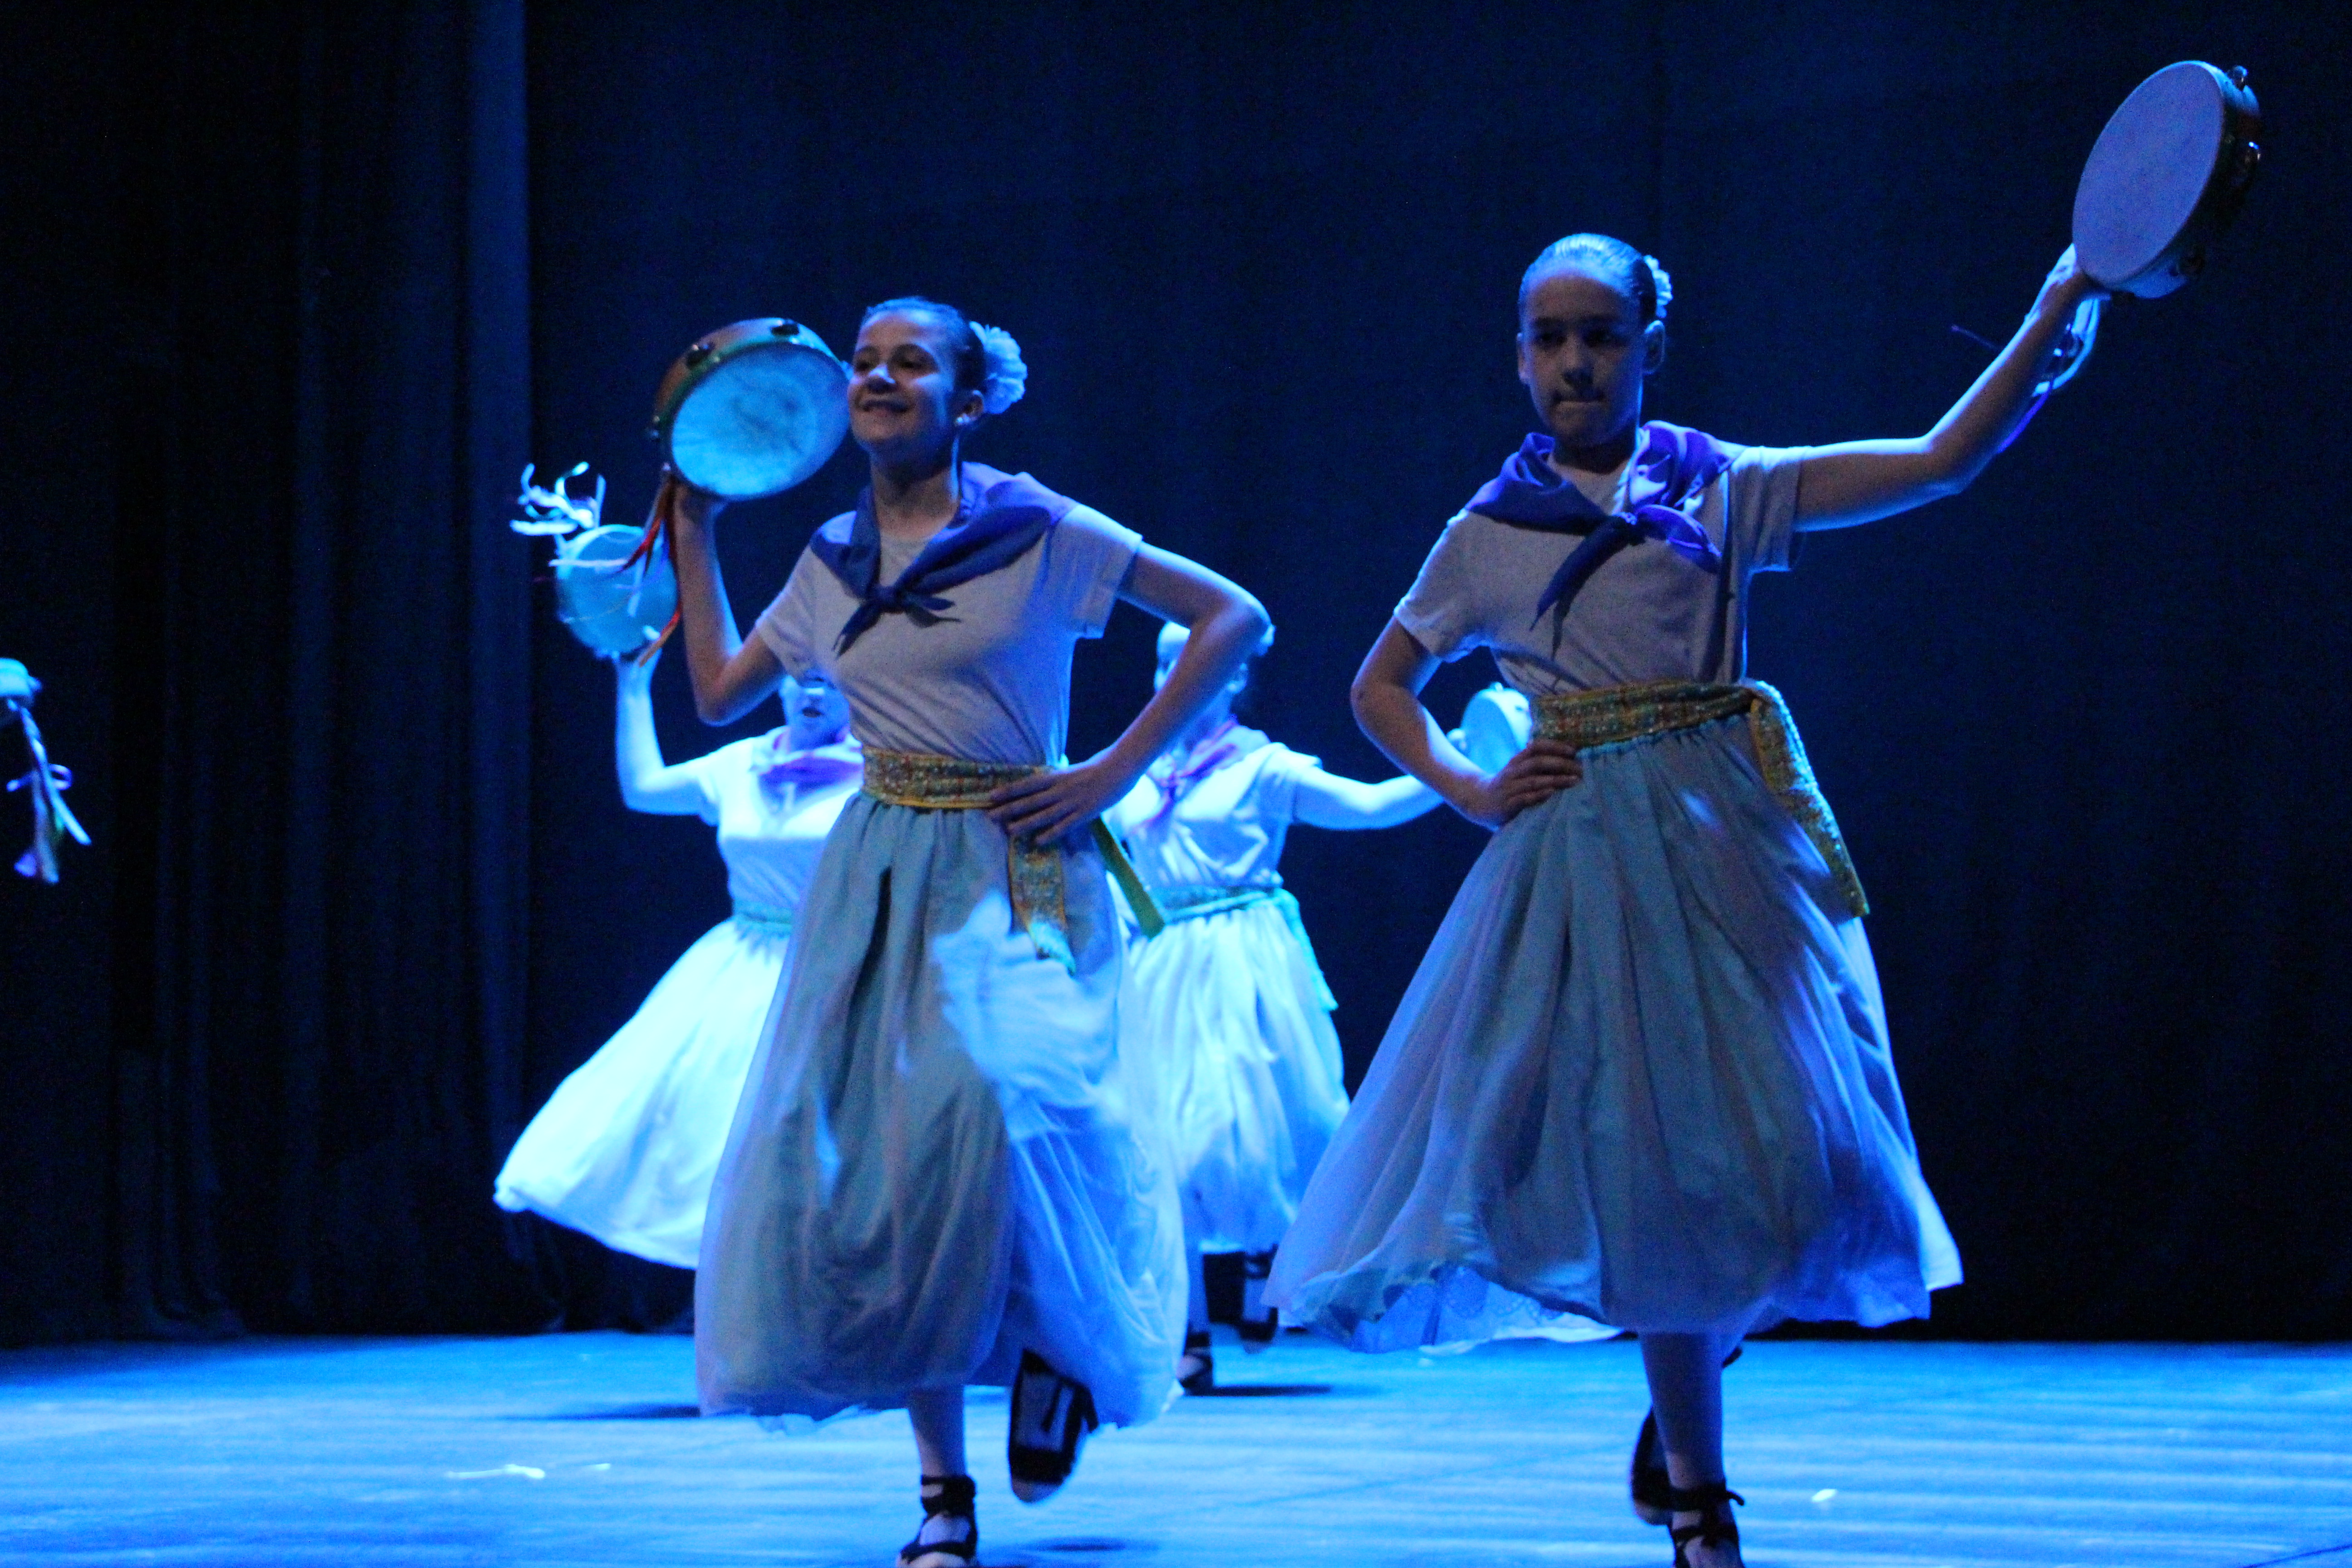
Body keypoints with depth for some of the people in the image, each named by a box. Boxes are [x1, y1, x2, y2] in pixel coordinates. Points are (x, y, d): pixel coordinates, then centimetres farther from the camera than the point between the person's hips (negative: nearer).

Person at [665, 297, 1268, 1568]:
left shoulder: (1039, 533, -5)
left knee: (992, 1103, -27)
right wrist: (692, 534, 20)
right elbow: (718, 692, 24)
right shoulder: (833, 563, 10)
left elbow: (1234, 618, -6)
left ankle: (1063, 1344, 5)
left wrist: (1112, 774, -9)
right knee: (868, 1152, -2)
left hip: (1011, 876, -5)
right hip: (878, 878, 5)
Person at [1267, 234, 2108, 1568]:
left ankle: (1679, 1424, 25)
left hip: (1726, 839, 0)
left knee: (1769, 1136, -4)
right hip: (1588, 846, 0)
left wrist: (2060, 308, -8)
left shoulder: (1720, 490, 7)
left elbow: (1944, 461, 1)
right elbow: (1383, 687, 20)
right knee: (1657, 1157, -3)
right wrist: (1473, 792, 5)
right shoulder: (1490, 533, 9)